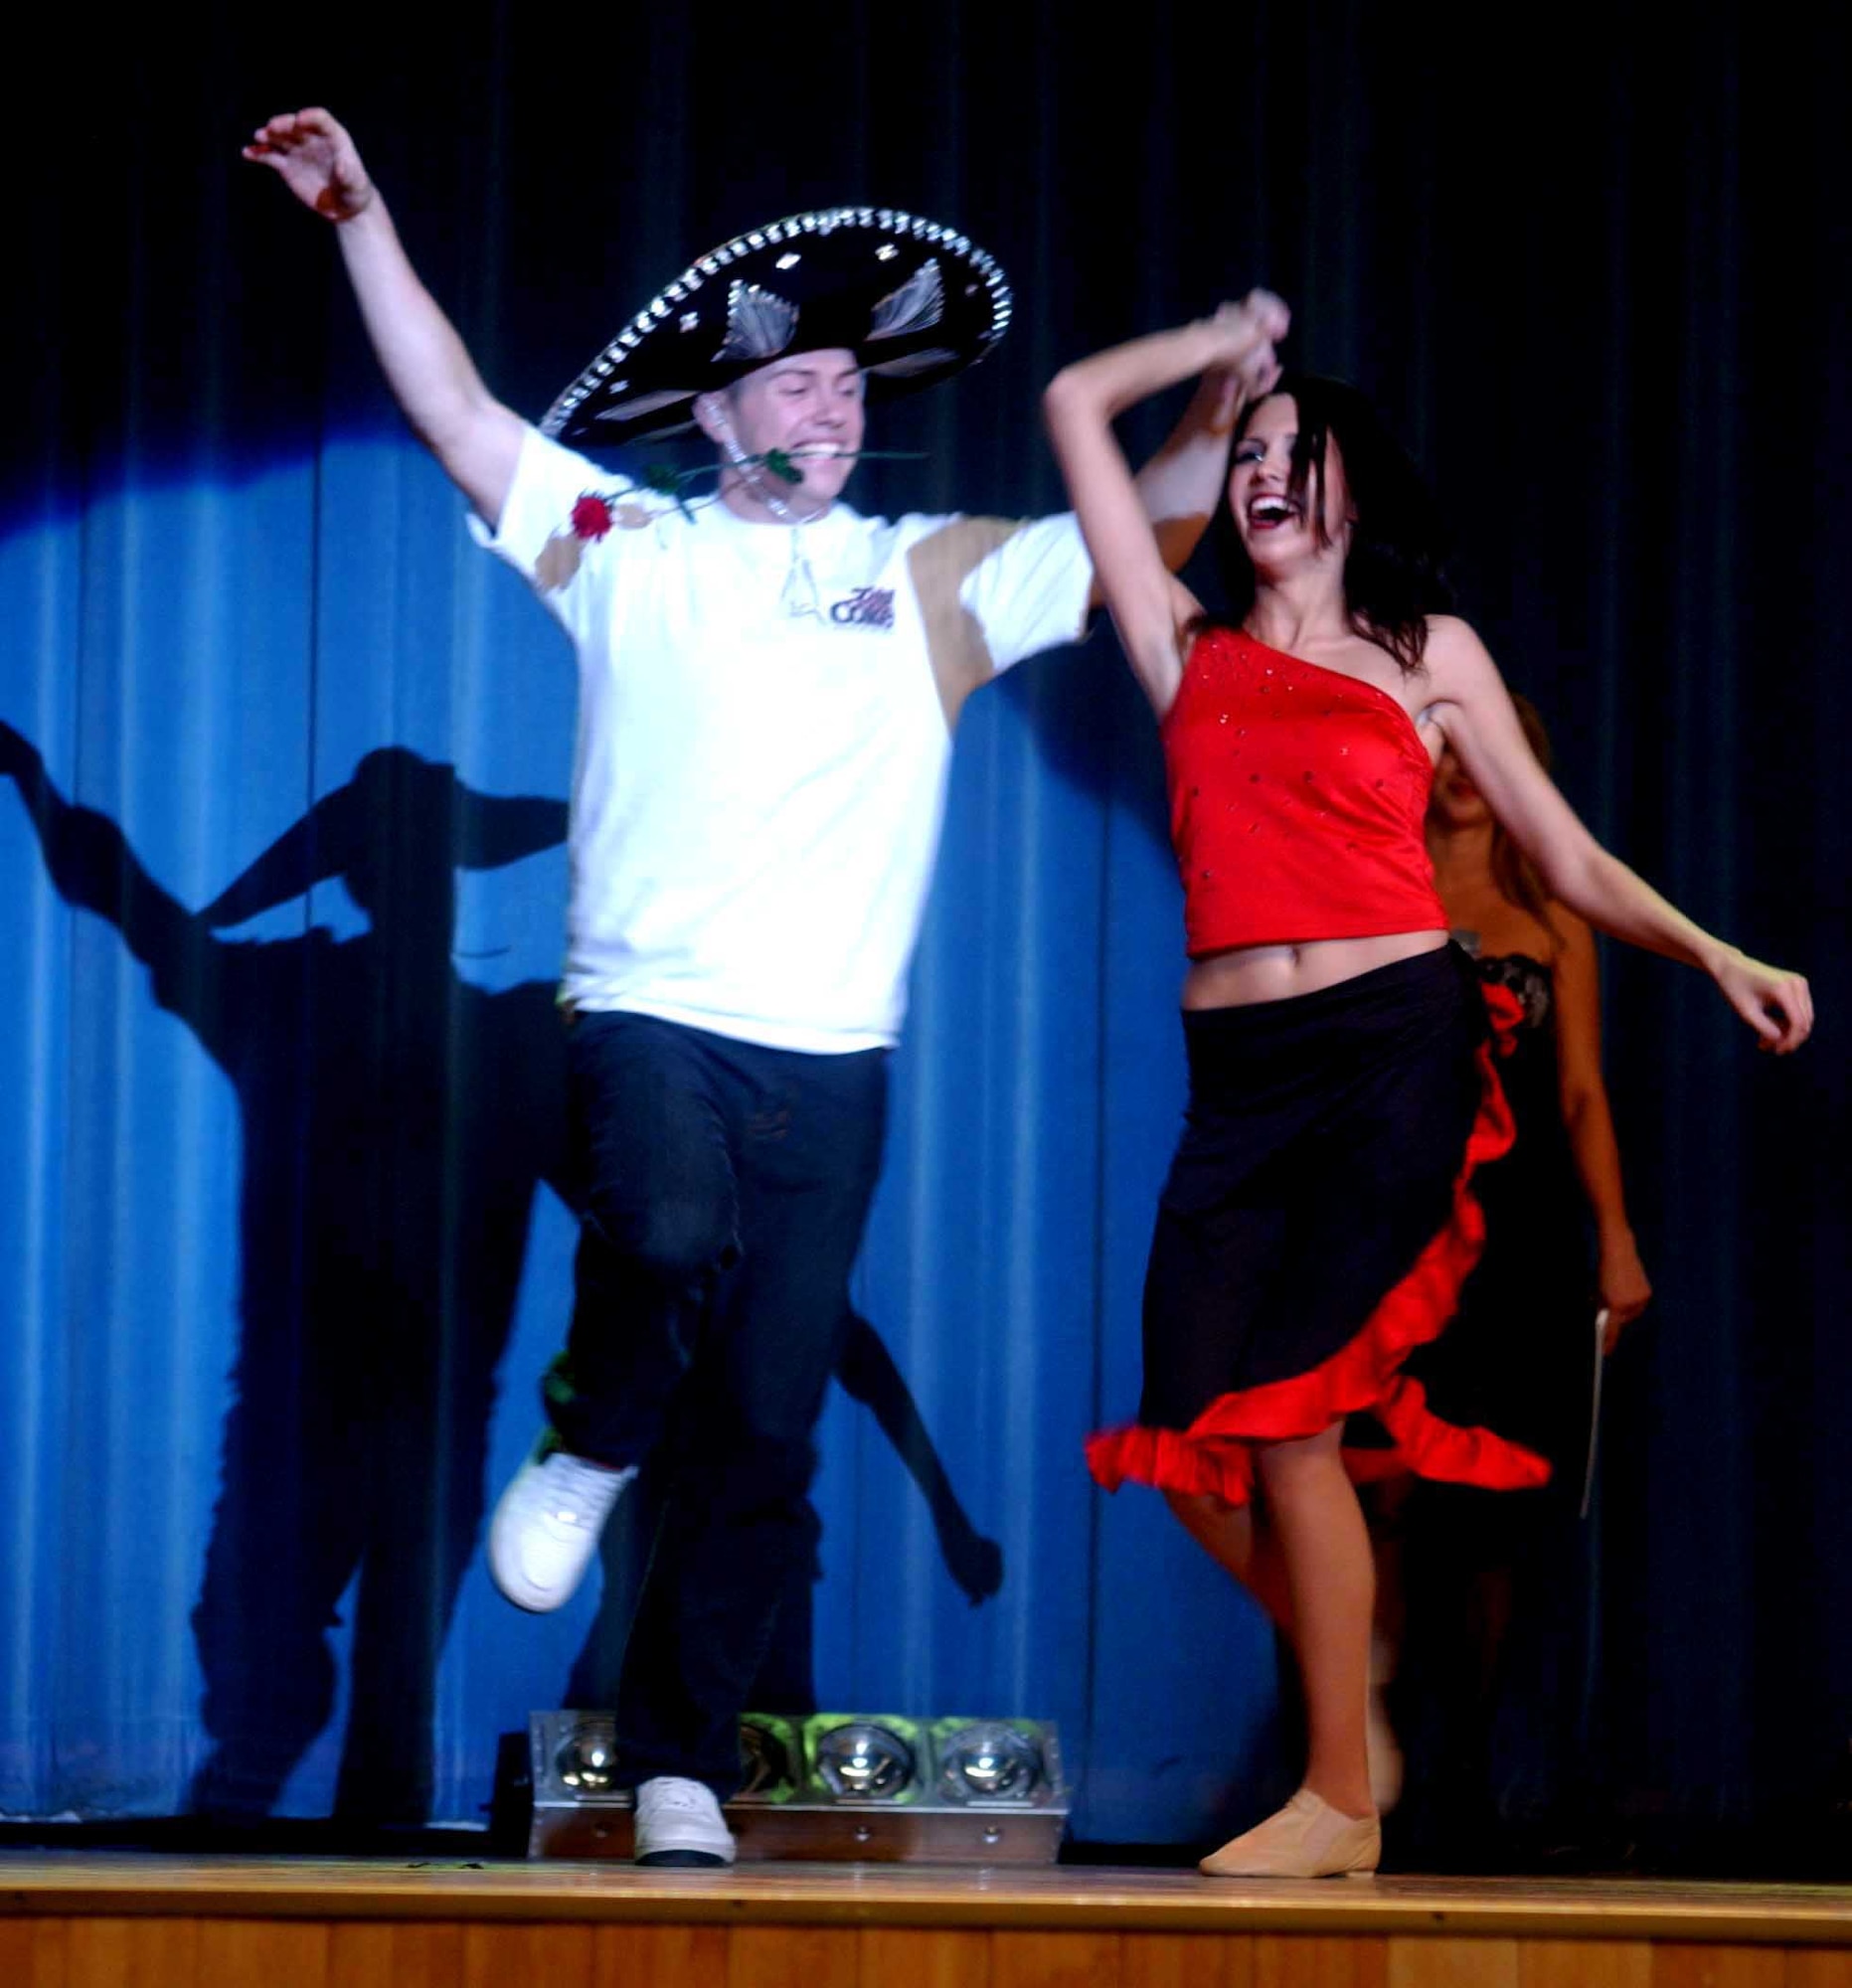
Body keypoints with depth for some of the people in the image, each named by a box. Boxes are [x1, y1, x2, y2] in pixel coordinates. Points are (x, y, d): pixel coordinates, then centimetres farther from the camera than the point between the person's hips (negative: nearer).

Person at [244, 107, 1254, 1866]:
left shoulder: (933, 581, 12)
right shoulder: (625, 548, 8)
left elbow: (1145, 537, 11)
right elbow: (451, 410, 6)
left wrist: (1213, 416, -6)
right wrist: (363, 223, -1)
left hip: (828, 1056, 2)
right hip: (649, 1016, -2)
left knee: (764, 1435, 1)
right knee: (670, 1238, -34)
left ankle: (681, 1766, 10)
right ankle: (585, 1451, -2)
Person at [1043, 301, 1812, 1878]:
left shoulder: (1430, 655, 12)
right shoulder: (1191, 649, 16)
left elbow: (1569, 863, 11)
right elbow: (1077, 406, 19)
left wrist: (1714, 954, -2)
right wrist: (1225, 341, 27)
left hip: (1397, 1049, -3)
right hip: (1240, 1074, 3)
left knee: (1288, 1415, -14)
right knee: (1194, 1446, -7)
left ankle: (1343, 1801, -4)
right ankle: (1362, 1685, 19)